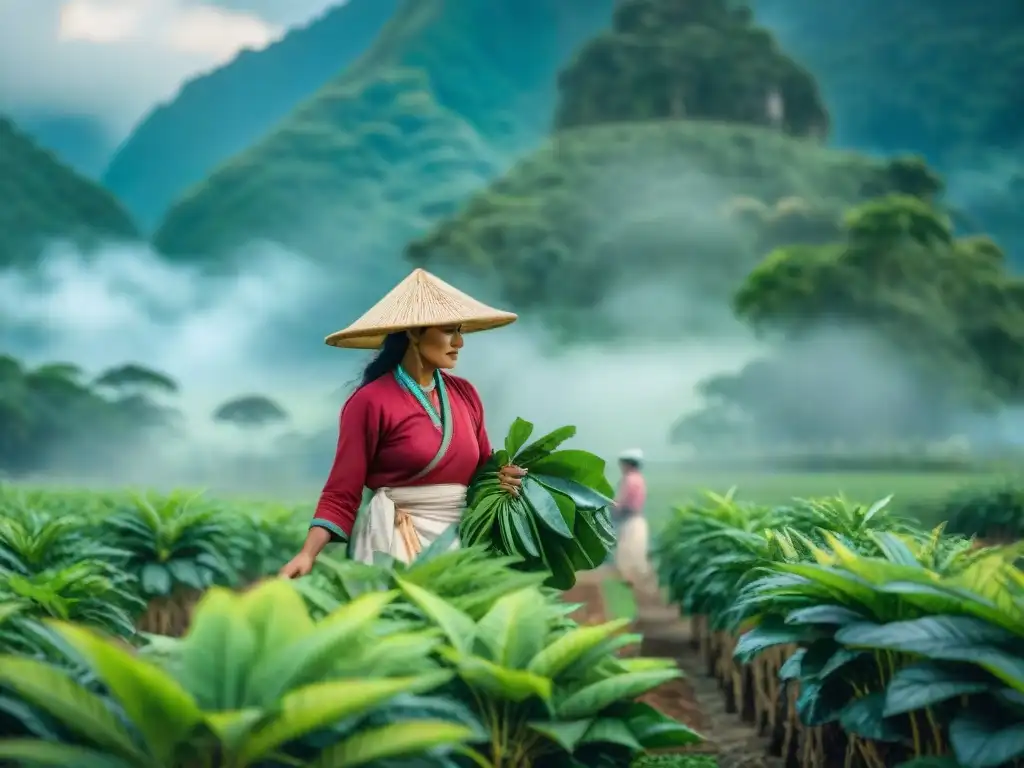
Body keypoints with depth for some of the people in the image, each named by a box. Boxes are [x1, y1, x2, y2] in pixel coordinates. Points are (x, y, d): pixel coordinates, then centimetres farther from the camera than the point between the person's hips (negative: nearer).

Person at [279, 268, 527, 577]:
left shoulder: (464, 394, 7)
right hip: (396, 542, -6)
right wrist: (308, 554, -23)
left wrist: (503, 478, -2)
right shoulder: (371, 401, -10)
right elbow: (341, 495, -10)